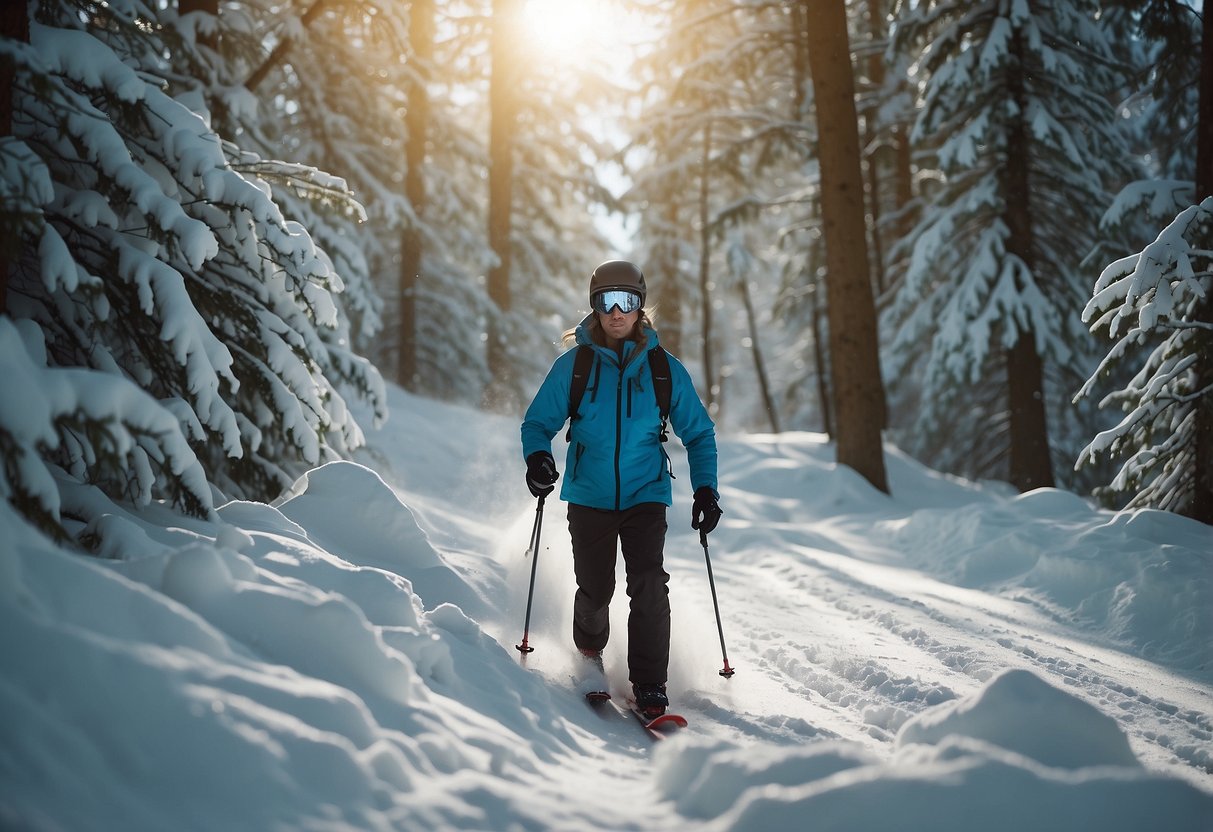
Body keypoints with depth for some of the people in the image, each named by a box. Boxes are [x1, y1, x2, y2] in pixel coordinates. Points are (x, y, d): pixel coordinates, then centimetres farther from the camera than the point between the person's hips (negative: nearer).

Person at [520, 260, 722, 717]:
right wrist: (537, 456, -17)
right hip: (588, 497, 0)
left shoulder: (665, 370, 0)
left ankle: (650, 687, -7)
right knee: (595, 589, 9)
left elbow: (698, 433, 9)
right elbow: (538, 421, 5)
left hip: (644, 495, 0)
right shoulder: (573, 365, -2)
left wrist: (705, 488, -3)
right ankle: (590, 650, 42)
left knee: (649, 586, -16)